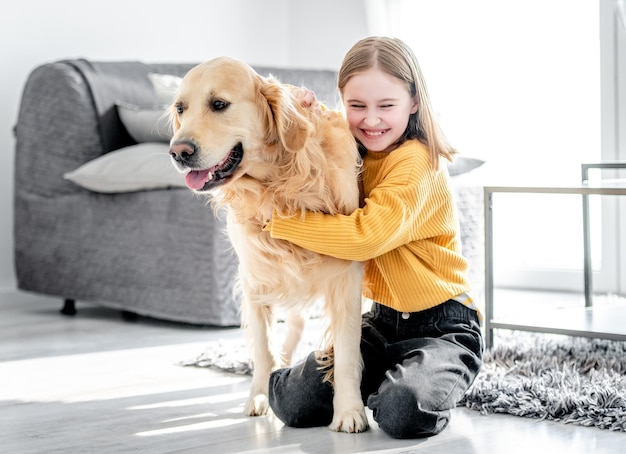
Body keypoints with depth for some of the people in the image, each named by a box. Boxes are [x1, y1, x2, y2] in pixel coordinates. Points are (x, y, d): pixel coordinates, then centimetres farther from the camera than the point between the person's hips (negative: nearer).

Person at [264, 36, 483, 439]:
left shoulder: (419, 163, -19)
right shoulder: (351, 154, 6)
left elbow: (365, 236, -30)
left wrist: (277, 219, -24)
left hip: (442, 327, -6)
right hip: (382, 319, 7)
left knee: (402, 412, -32)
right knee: (294, 402, -9)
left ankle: (434, 388, 2)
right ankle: (379, 379, 16)